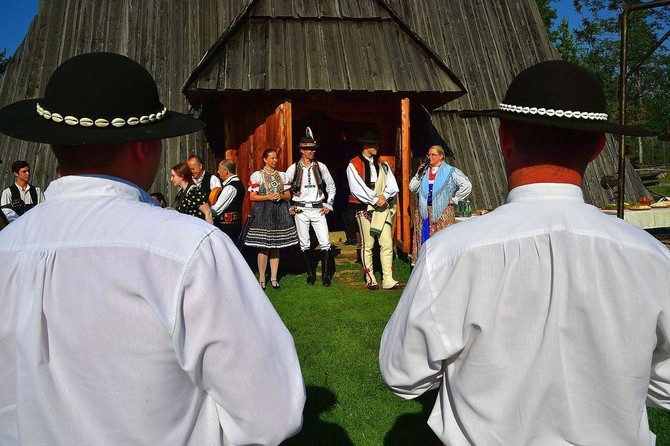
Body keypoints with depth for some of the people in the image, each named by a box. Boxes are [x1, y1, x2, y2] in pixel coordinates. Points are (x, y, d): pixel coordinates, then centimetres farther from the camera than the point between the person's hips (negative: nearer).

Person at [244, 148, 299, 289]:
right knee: (263, 248, -5)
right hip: (263, 213, -4)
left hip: (280, 213, 4)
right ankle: (261, 279, 5)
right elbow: (252, 197, -2)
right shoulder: (257, 175, 2)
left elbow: (288, 195, 15)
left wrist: (281, 196, -7)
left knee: (276, 247, 7)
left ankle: (274, 277, 15)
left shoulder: (282, 175, 14)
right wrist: (268, 197, -14)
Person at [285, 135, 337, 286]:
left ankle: (325, 274, 4)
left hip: (318, 209, 1)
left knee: (325, 243, -5)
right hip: (300, 210, 0)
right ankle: (310, 274, 18)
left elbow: (331, 186, 13)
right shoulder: (293, 169, -1)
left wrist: (328, 204, 7)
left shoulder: (320, 167, 3)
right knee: (304, 244, 6)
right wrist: (290, 207, 3)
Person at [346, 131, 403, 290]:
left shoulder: (383, 165, 16)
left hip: (383, 208, 4)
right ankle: (370, 279, 13)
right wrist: (375, 200, -13)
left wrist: (384, 196, -11)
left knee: (387, 244, -2)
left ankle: (388, 280, 2)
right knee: (367, 245, 2)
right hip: (365, 209, -4)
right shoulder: (354, 165, -1)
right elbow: (358, 188, -12)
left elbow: (393, 186, 8)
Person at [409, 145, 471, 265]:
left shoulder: (450, 171, 0)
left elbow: (467, 185, -6)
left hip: (442, 212, -4)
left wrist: (454, 199, -5)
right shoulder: (423, 171, 15)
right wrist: (418, 175, -4)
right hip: (424, 212, 4)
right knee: (424, 240, 3)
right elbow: (412, 188, 10)